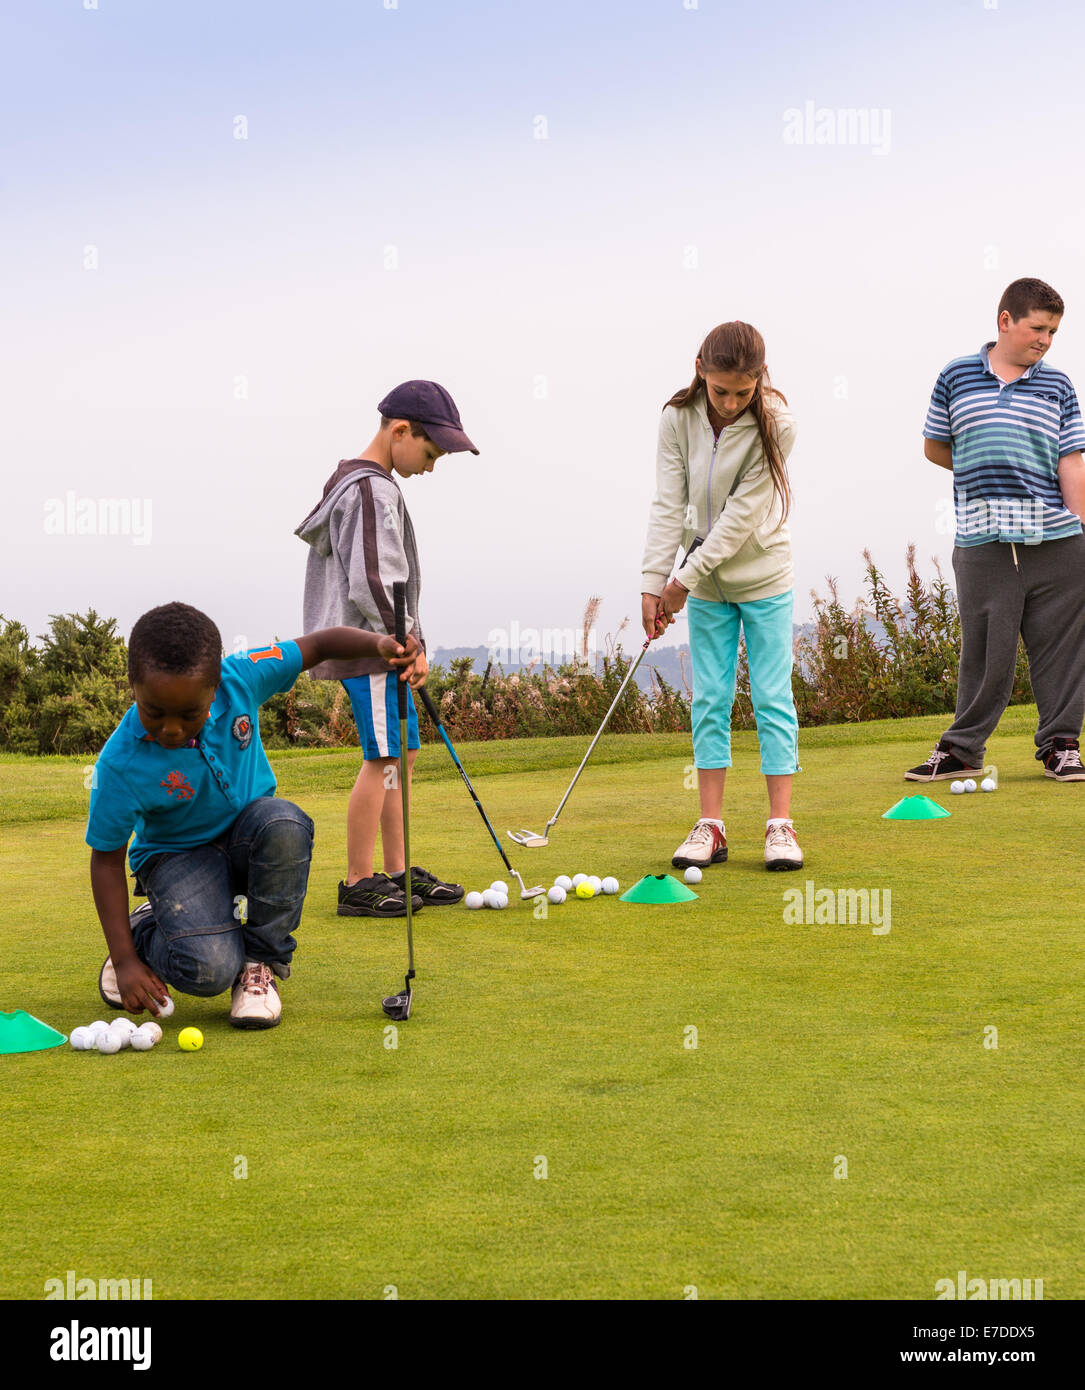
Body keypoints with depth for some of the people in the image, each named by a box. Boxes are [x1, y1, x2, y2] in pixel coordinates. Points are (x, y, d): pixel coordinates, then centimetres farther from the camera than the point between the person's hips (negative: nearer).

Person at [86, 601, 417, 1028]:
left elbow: (320, 644, -11)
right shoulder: (120, 763, -27)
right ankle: (145, 930, 11)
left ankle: (261, 963, -12)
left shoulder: (239, 679, -22)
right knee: (209, 970, -29)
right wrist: (125, 960, -17)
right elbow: (107, 859, -16)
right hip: (179, 856, -3)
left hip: (248, 840, 3)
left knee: (284, 823, -35)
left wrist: (379, 644, -33)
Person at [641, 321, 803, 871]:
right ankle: (710, 825, 8)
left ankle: (780, 824, 5)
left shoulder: (775, 424, -18)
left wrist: (684, 579, -20)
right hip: (705, 583, 3)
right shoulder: (679, 418, -10)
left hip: (764, 578, -3)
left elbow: (742, 514, -20)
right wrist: (652, 583, -16)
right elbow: (669, 505, -9)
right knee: (709, 699, 4)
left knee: (772, 698, 0)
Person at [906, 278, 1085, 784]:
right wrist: (986, 477, 9)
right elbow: (935, 447, 17)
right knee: (985, 649, 1)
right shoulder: (956, 376, 7)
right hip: (983, 543, -1)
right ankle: (963, 749, 14)